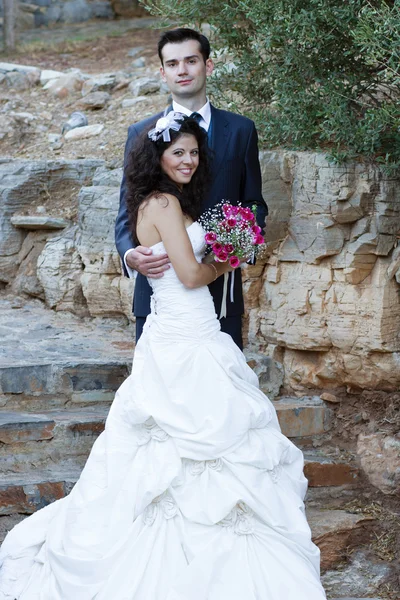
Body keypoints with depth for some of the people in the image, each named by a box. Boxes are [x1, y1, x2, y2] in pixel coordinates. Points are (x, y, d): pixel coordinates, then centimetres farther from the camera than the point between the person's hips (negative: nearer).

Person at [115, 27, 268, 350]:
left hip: (222, 289, 1)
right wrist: (130, 254, -17)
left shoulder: (241, 130, 9)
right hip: (159, 285, -1)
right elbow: (128, 212, 5)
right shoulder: (141, 134, 7)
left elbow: (253, 203, 14)